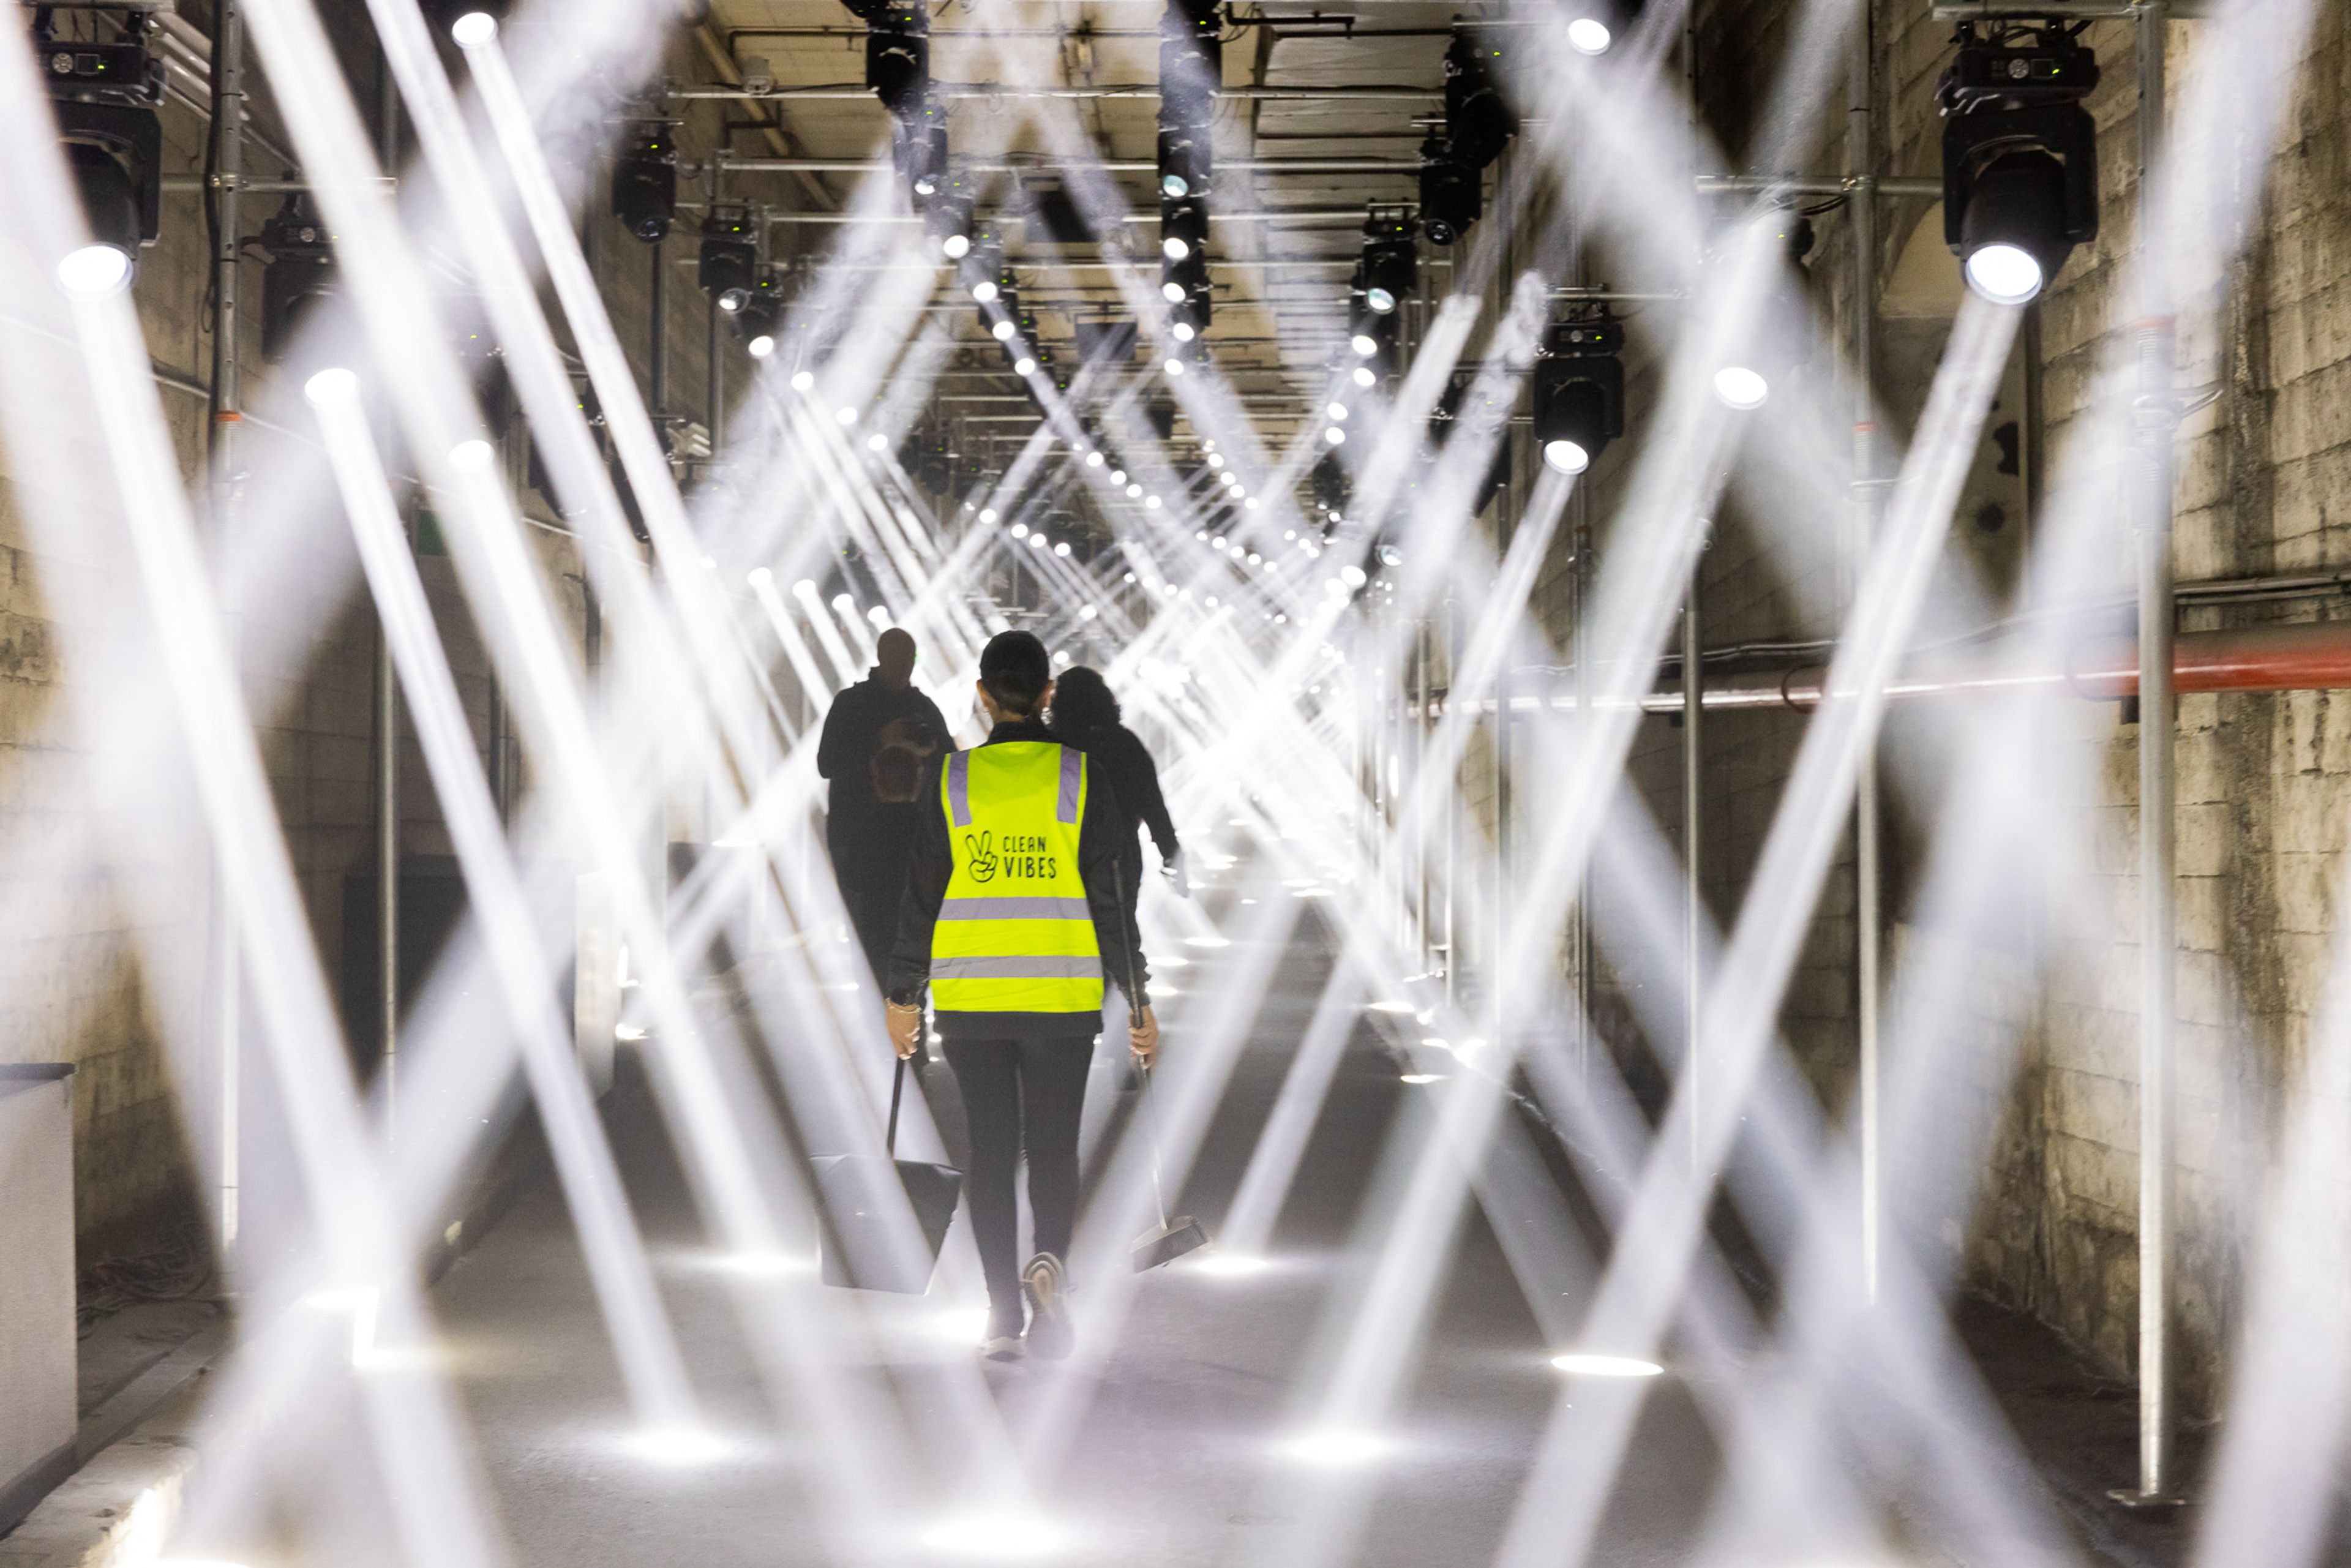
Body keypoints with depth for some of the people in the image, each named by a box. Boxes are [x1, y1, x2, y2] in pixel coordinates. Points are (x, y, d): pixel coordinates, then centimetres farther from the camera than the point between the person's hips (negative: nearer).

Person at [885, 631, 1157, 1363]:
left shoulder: (951, 780, 1)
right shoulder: (1081, 776, -1)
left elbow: (922, 897, 3)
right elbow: (1107, 897, -2)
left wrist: (904, 996, 12)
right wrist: (1138, 998, 4)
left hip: (969, 998, 1)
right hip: (1062, 996, -1)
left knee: (990, 1150, 9)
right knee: (1054, 1145, 9)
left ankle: (1004, 1316, 6)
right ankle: (1049, 1261, -18)